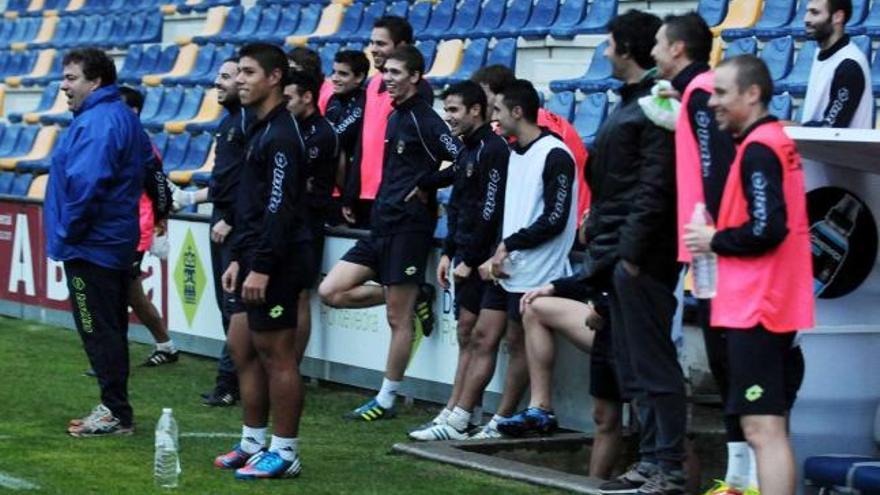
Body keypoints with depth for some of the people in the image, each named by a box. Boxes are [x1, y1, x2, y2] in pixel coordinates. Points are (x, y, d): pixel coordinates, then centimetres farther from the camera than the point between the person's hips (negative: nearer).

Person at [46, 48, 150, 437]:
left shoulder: (97, 123, -19)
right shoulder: (125, 118, 14)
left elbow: (85, 184, -28)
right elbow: (150, 168, 23)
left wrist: (67, 233, -17)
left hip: (90, 245, -11)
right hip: (116, 242, 11)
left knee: (99, 332, -5)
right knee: (110, 329, 15)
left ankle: (115, 413, -1)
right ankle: (114, 408, 21)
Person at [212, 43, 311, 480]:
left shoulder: (280, 135, -15)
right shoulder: (260, 129, 17)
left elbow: (279, 207, -21)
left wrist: (261, 267, -24)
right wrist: (239, 259, 20)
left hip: (277, 263, -10)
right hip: (256, 262, 10)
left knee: (277, 357, -4)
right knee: (241, 348, 14)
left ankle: (285, 454, 2)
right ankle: (253, 444, 22)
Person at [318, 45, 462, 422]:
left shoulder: (424, 119, -11)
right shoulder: (395, 117, 15)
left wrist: (426, 186, -13)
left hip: (408, 228, -9)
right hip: (382, 225, 9)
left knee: (398, 318, -1)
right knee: (331, 292, 2)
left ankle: (386, 400, 8)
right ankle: (407, 297, 14)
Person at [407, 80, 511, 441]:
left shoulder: (493, 149, -13)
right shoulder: (467, 150, 16)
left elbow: (491, 211, -17)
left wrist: (469, 259, -14)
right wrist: (448, 253, 13)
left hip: (484, 261, -9)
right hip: (466, 258, 9)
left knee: (480, 338, -6)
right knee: (467, 336, 9)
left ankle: (457, 420, -6)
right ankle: (456, 415, 10)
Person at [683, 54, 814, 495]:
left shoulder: (758, 148, -13)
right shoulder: (775, 141, 17)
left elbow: (767, 228, -22)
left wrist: (714, 240, -8)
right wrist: (718, 238, 8)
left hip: (755, 308, -11)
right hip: (768, 305, 11)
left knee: (762, 429, -12)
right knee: (768, 428, 13)